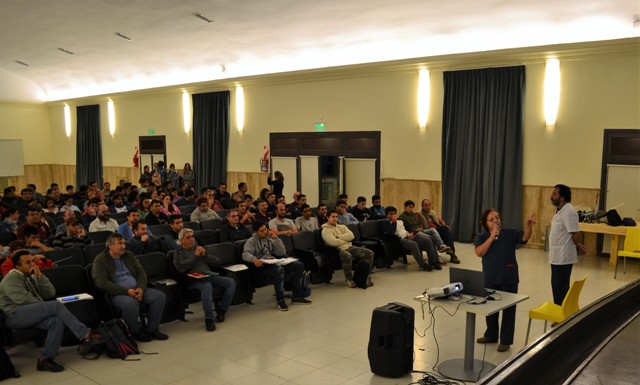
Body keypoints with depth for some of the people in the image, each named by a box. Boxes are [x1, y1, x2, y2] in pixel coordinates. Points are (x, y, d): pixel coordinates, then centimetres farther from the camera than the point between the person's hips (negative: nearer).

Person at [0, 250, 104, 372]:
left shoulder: (31, 277, 22)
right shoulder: (11, 279, -2)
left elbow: (50, 293, 10)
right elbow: (24, 300, -16)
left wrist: (40, 276, -1)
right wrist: (47, 308, -8)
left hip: (31, 314, 7)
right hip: (14, 315, -7)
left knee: (56, 321, -26)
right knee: (56, 306, -28)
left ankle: (45, 359, -25)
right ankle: (86, 335, -28)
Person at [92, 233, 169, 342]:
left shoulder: (129, 256, 14)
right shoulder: (100, 261, -4)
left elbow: (141, 273, 11)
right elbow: (102, 283, -16)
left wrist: (141, 288, -11)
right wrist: (127, 291, -21)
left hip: (136, 290, 6)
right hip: (116, 294, -6)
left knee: (160, 296, -13)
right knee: (131, 303, -38)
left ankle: (151, 329, -3)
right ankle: (137, 332, -11)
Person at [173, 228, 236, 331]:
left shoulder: (197, 247, 24)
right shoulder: (179, 252, 11)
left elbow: (213, 261, 19)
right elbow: (181, 267, -9)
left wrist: (205, 255, -1)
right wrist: (195, 255, -10)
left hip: (209, 275, 6)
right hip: (194, 279, -6)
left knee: (231, 282, -15)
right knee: (207, 286, -39)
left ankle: (222, 311, -11)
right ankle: (208, 319, -36)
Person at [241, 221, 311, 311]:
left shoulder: (270, 239, 21)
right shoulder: (251, 241, 5)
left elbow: (282, 252, 11)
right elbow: (245, 254, -13)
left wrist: (276, 238, 3)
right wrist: (254, 259, -35)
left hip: (275, 262, 6)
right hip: (262, 265, -6)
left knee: (299, 265, -11)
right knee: (279, 269, -39)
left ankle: (297, 296, -7)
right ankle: (280, 300, -27)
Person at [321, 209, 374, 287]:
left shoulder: (342, 226, 22)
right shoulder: (325, 230, 1)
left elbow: (351, 236, 3)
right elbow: (334, 242, -15)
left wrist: (338, 236, -8)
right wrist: (346, 240, -1)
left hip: (350, 247, 7)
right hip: (339, 250, -7)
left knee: (369, 253, -13)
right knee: (347, 256, -41)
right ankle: (349, 279, -20)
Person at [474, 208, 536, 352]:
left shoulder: (510, 233, -4)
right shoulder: (482, 237, 0)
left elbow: (525, 237, -20)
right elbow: (479, 253, -15)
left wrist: (528, 226, -40)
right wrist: (492, 237, -19)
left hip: (508, 279, -2)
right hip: (490, 279, 2)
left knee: (508, 309, 5)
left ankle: (505, 340, 17)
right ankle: (491, 335, 36)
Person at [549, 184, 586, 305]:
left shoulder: (568, 212, -19)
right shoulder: (560, 210, 13)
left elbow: (575, 233, -20)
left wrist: (577, 246, -3)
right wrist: (578, 246, 14)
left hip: (563, 257, -10)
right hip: (557, 256, 10)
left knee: (561, 287, -3)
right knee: (556, 285, 16)